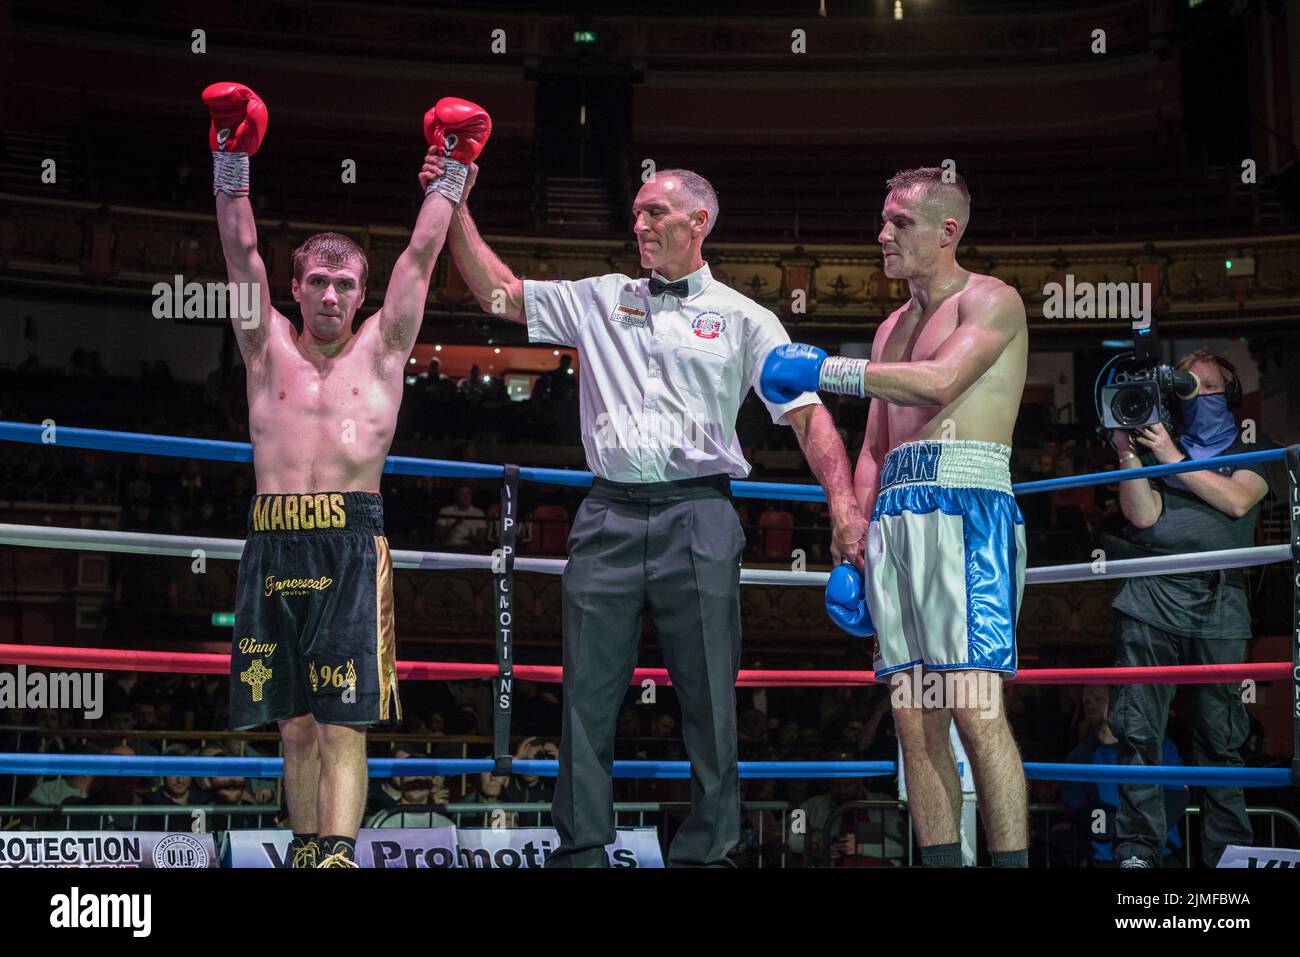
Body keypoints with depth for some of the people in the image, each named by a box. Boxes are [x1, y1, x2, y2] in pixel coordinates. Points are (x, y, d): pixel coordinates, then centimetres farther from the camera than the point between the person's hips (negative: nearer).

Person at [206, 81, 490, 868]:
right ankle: (306, 851, 11)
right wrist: (233, 167, 4)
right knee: (295, 722, 5)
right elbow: (243, 253, 10)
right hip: (274, 539, 3)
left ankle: (339, 854, -17)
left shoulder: (381, 348, 12)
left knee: (342, 722, -9)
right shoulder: (269, 349, 16)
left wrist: (448, 176, 12)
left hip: (352, 538, -2)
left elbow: (420, 256, 12)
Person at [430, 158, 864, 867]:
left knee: (709, 700, -2)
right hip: (609, 516, 2)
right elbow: (497, 292, 16)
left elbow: (807, 413, 3)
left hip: (697, 516, -2)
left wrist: (843, 504, -10)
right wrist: (455, 209, 8)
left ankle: (704, 854, 6)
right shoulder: (598, 301, 16)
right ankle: (581, 850, 6)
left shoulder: (744, 319, 8)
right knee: (588, 695, 0)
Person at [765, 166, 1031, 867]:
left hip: (966, 507, -7)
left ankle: (1011, 861, -15)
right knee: (913, 718, 1)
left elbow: (939, 382, -17)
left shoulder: (992, 301, 2)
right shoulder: (892, 329, 25)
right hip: (893, 519, 7)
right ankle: (939, 861, 3)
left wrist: (820, 370, -11)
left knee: (974, 706, -17)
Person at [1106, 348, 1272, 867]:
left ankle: (1227, 852, 2)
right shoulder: (1155, 445, 20)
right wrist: (1127, 451, -2)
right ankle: (1137, 851, -7)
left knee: (1220, 737, -2)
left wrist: (1172, 458, -2)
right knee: (1138, 730, -8)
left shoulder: (1252, 453, 19)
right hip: (1150, 597, 0)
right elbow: (1143, 514, 6)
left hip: (1218, 604, 0)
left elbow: (1236, 500, -2)